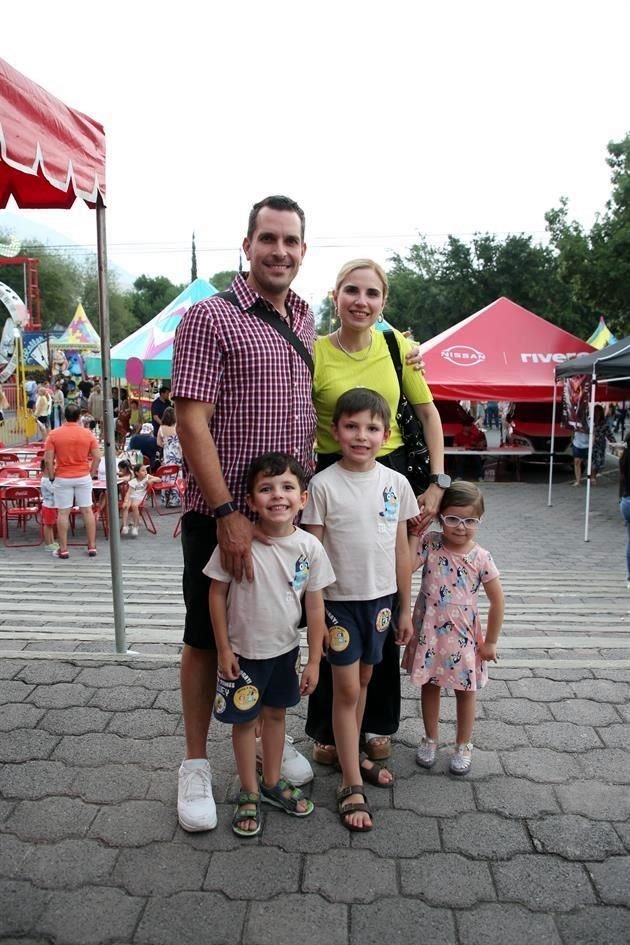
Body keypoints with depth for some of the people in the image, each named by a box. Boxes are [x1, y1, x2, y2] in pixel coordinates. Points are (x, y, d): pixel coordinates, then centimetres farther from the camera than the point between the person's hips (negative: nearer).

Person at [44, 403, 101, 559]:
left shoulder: (54, 434, -7)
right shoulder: (88, 433, -3)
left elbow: (48, 459, -9)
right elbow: (97, 457, -4)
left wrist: (51, 476, 3)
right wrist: (92, 474, 6)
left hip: (62, 478, -1)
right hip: (83, 477, 1)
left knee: (63, 513, 5)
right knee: (87, 511, 8)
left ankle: (63, 549, 10)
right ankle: (92, 546, 12)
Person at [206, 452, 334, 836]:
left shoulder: (310, 547, -15)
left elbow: (315, 606, -6)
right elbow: (217, 593, -10)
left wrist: (314, 660, -3)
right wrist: (223, 649, -8)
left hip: (286, 649, 3)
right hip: (243, 651, -2)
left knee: (276, 714, 21)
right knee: (245, 720, 13)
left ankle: (272, 781, 42)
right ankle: (249, 792, 33)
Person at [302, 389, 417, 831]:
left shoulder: (396, 483, -2)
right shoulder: (323, 485, -12)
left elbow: (401, 549, 5)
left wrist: (406, 608, 8)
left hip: (381, 598, 4)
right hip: (339, 600, -3)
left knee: (363, 681, 19)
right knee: (346, 688, 3)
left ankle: (352, 755, 39)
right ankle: (352, 786, 16)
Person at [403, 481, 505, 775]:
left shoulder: (481, 558, -13)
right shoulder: (429, 543, -11)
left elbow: (497, 602, -5)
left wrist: (490, 642, -2)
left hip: (463, 635, -1)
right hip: (428, 632, 1)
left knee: (465, 690, 15)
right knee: (429, 686, 17)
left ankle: (463, 746, 35)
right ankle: (430, 740, 38)